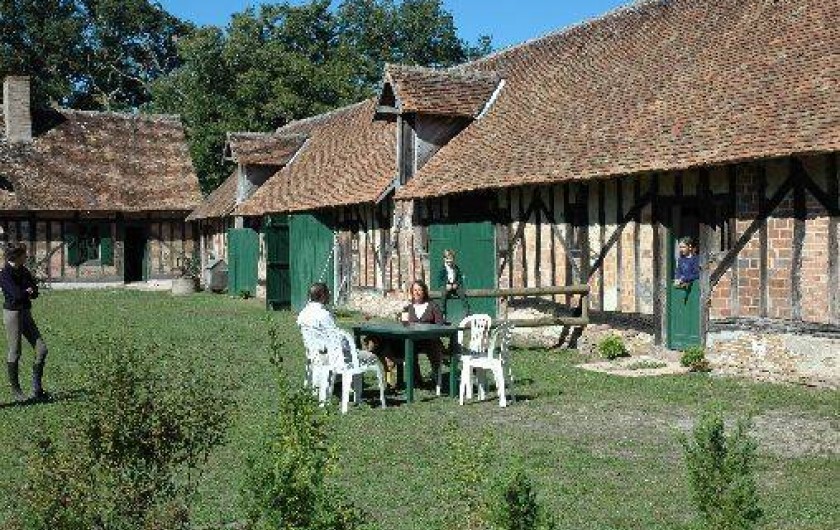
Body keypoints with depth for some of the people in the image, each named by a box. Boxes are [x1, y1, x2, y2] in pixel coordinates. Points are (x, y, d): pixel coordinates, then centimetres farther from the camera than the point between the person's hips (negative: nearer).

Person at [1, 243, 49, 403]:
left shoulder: (24, 271, 10)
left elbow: (35, 292, 6)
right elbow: (17, 295, -22)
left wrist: (25, 292, -13)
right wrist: (28, 291, -3)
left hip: (26, 313, 8)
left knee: (41, 349, 2)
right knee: (15, 353, 1)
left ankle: (37, 390, 9)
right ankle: (15, 390, 15)